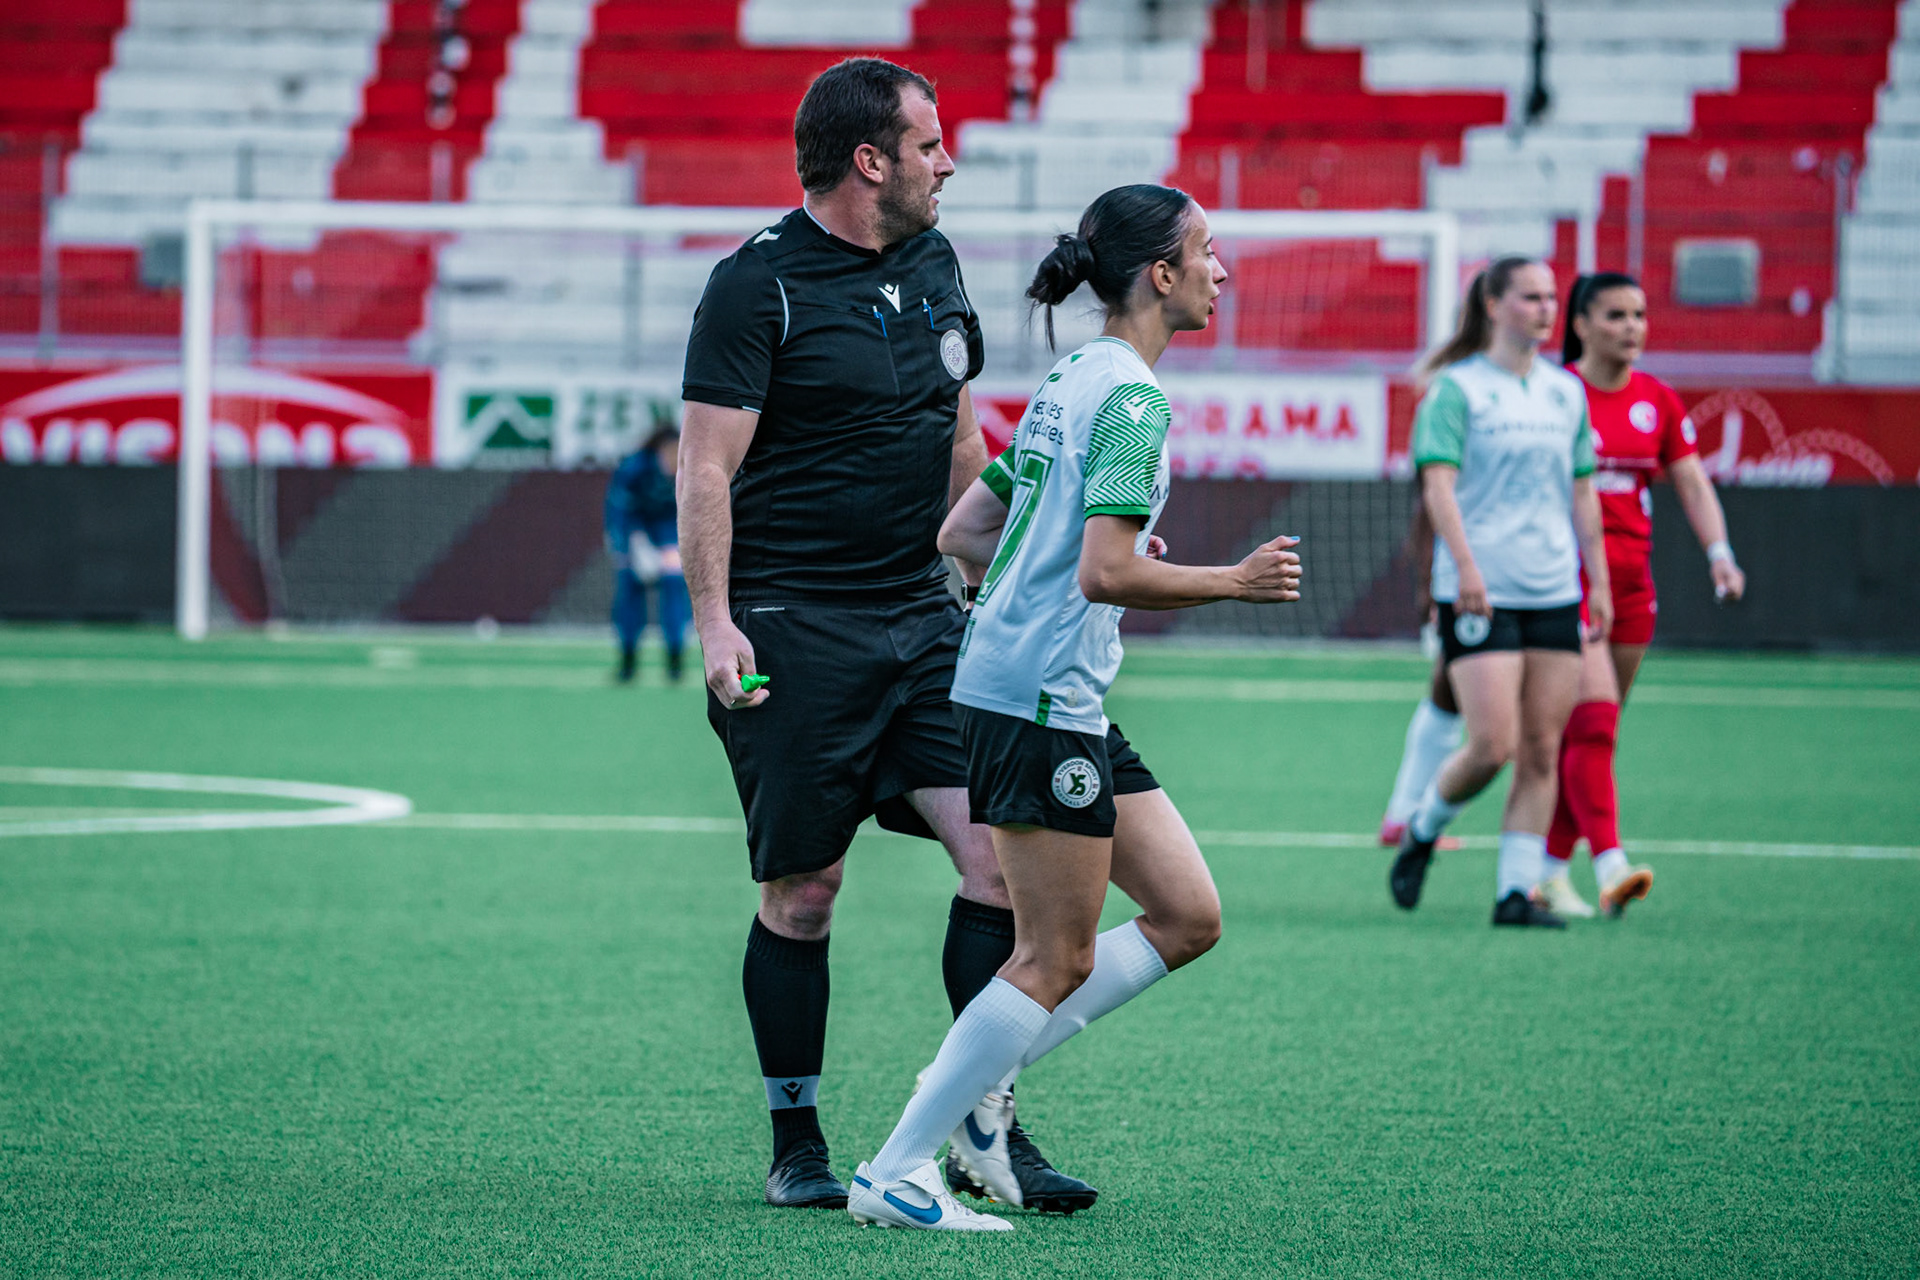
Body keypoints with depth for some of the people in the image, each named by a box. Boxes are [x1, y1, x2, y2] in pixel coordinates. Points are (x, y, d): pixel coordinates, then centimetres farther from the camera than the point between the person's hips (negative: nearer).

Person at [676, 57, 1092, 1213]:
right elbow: (707, 466, -11)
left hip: (924, 622, 6)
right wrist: (715, 624, -19)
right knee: (802, 893, 0)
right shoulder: (758, 285, -9)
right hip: (796, 631, -6)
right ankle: (797, 1147, 13)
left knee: (1005, 851, -5)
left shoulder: (934, 265, 12)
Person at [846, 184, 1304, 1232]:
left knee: (1188, 917, 10)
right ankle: (893, 1177, -1)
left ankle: (977, 1081, 11)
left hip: (1072, 707, 10)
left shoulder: (1071, 383, 15)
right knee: (1059, 961, -4)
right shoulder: (1129, 396, -14)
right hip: (1039, 703, -10)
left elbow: (962, 533, 17)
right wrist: (1235, 583, -11)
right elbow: (1106, 572, -23)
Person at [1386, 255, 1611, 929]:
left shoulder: (1566, 392, 14)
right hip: (1480, 593, -5)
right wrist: (1466, 564, -22)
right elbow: (1438, 483, -11)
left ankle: (1517, 890, 5)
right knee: (1492, 746, -12)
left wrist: (1599, 580, 13)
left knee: (1541, 752, 0)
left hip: (1554, 594, 6)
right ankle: (1421, 831, 15)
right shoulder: (1458, 388, -3)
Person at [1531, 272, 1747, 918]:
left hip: (1630, 579, 5)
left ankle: (1551, 871, 19)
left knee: (1590, 730, 9)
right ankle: (1610, 866, -26)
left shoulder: (1658, 402, 9)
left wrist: (1719, 551, -9)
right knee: (1592, 720, -17)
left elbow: (1693, 484, 6)